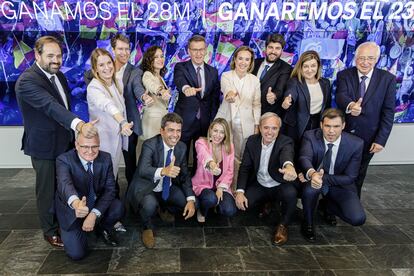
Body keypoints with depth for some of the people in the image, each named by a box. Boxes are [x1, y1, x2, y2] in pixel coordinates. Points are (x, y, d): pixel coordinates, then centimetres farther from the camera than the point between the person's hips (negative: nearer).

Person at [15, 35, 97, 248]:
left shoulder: (59, 75, 5)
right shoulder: (27, 81, -23)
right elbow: (50, 106, -39)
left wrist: (72, 132, 15)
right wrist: (79, 125, -53)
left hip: (65, 142, 8)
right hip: (45, 146, -7)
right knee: (48, 190, 8)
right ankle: (50, 231, 27)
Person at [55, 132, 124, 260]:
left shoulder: (105, 158, -10)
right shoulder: (64, 160, -22)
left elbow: (110, 189, -13)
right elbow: (64, 183, -42)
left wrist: (94, 214, -27)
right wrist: (75, 203, -65)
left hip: (98, 206, 3)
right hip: (72, 209, -3)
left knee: (118, 207, -26)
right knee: (77, 253, -15)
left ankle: (103, 228, 8)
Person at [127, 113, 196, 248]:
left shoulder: (182, 147, -6)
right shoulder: (149, 145, -24)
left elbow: (185, 175, -1)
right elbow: (143, 170, -41)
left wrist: (191, 200, -15)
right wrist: (163, 171, -62)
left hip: (168, 188, 6)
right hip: (146, 188, -6)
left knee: (191, 203, -11)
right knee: (150, 205, -36)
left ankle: (164, 209, 22)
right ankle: (147, 227, 1)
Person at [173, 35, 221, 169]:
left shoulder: (213, 71, 8)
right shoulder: (180, 67, -3)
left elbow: (215, 99, 10)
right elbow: (179, 80, -26)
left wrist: (213, 122, 3)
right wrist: (186, 88, -49)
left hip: (205, 122, 3)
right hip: (184, 121, -3)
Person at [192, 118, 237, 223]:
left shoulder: (229, 146, -1)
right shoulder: (201, 143, -14)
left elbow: (230, 171, -1)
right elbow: (203, 155, -38)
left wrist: (221, 188, -16)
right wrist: (211, 164, -62)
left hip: (221, 186, 3)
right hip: (203, 184, -3)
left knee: (230, 211, -20)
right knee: (211, 199, -36)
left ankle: (217, 202, 16)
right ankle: (202, 212, 2)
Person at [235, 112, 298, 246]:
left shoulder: (285, 142, -19)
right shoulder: (252, 141, -6)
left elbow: (286, 154, -45)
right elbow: (245, 168, -4)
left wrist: (289, 166, -71)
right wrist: (240, 192, -18)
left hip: (280, 186, -3)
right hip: (259, 186, 3)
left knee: (290, 193, -35)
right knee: (241, 204, -20)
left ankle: (283, 225, -5)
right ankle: (267, 204, 15)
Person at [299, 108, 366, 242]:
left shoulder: (356, 144, -17)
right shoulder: (310, 136, -18)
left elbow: (349, 177, -16)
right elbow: (304, 158, -36)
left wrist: (324, 178, -30)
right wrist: (312, 173, -60)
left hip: (340, 185, 1)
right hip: (314, 179, -1)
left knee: (358, 219, -19)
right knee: (310, 188, -36)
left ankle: (330, 206, 15)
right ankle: (308, 224, -6)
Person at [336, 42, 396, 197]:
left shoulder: (387, 79, -7)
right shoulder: (344, 75, -7)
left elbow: (388, 112, -8)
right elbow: (340, 96, -26)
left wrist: (381, 140, -14)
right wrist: (350, 105, -49)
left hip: (367, 138, 0)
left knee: (358, 175, 17)